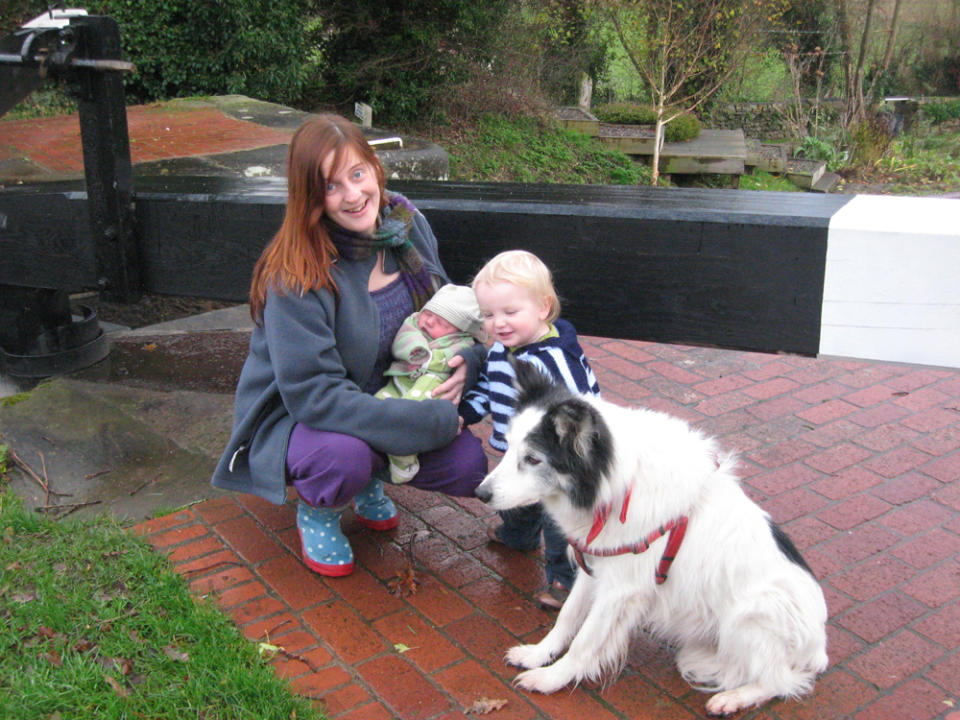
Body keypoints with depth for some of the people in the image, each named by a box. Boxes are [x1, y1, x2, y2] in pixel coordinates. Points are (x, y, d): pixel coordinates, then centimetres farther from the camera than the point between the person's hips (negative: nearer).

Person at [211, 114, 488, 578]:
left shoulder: (408, 224, -8)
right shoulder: (296, 275, -28)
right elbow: (313, 394, -30)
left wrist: (468, 360, -16)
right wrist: (434, 420, -30)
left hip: (389, 400, 6)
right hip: (295, 417, -5)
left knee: (468, 466, -15)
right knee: (344, 455, -37)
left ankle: (369, 479, 16)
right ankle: (317, 512, 1)